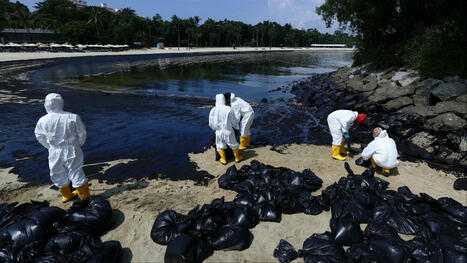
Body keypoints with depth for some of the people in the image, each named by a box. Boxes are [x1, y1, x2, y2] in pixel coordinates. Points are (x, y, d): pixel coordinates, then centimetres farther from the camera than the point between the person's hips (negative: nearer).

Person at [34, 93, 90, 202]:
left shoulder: (43, 121, -10)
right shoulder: (73, 118, -17)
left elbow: (39, 136, 6)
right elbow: (82, 134, -8)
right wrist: (78, 145, 11)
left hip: (55, 153, 2)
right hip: (72, 152, -1)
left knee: (59, 175, 21)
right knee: (76, 173, 11)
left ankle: (66, 195, 39)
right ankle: (84, 196, 23)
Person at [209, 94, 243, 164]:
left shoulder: (213, 110, -11)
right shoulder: (229, 109, -16)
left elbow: (211, 124, -1)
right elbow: (234, 121, -6)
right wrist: (236, 126, 16)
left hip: (219, 132, 1)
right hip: (228, 132, -1)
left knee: (220, 146, 25)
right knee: (234, 145, 22)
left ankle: (223, 160, 30)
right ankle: (237, 158, 36)